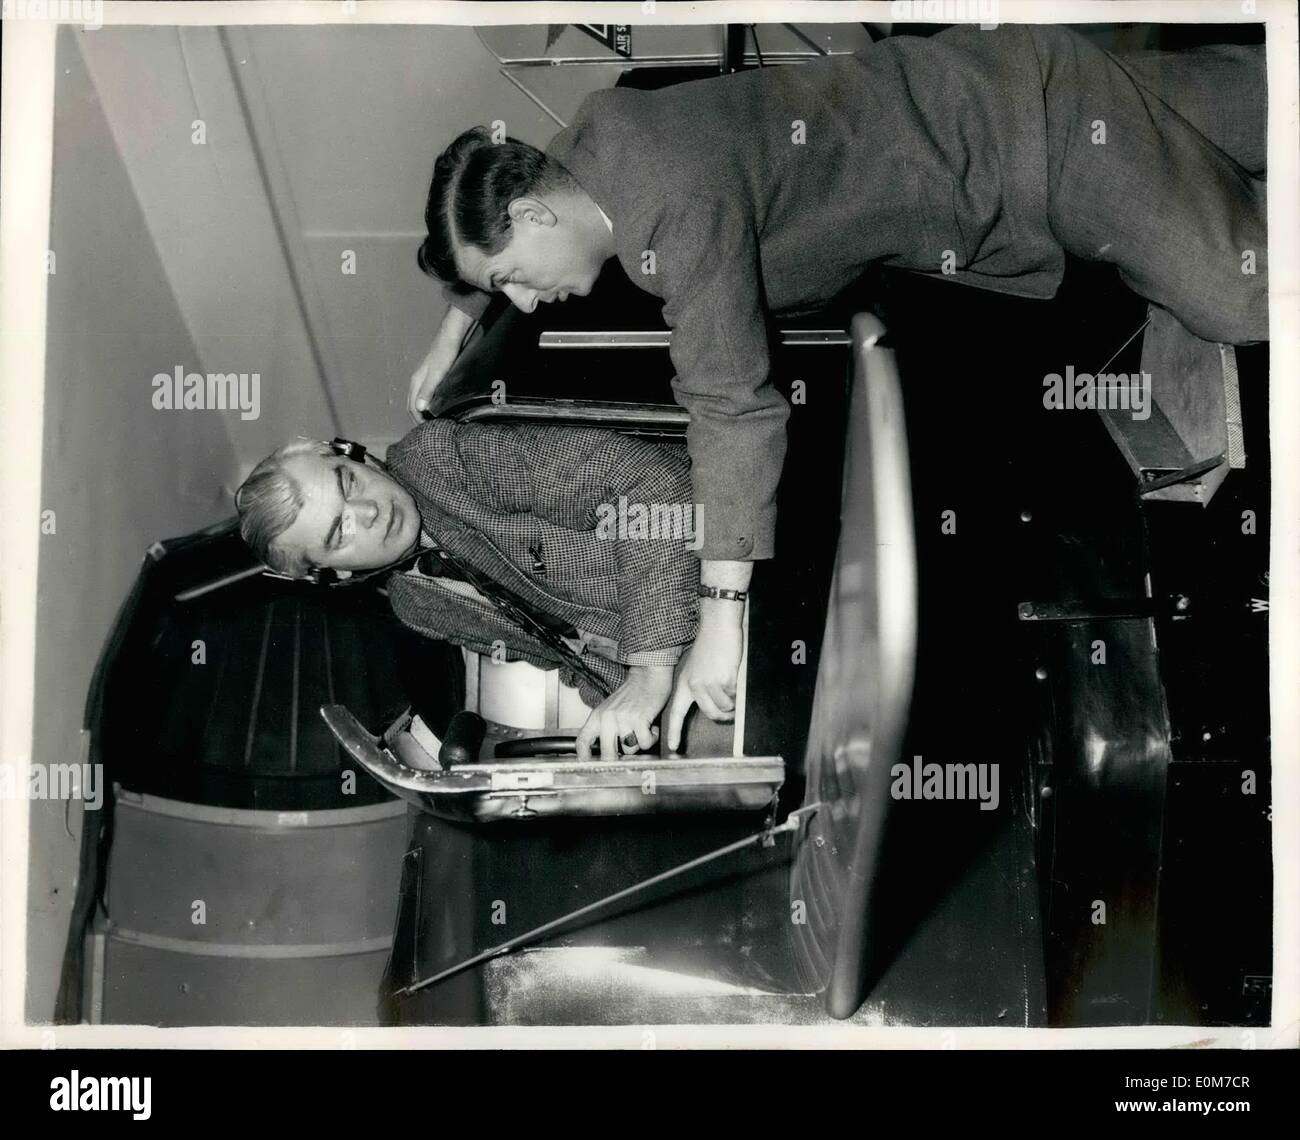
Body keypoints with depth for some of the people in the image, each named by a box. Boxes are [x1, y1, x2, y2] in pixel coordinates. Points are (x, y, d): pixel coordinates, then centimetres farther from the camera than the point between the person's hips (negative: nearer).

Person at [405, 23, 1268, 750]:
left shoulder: (678, 209, -35)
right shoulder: (594, 135, -8)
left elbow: (735, 404, -41)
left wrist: (721, 616, -42)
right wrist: (461, 315, 8)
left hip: (1026, 133, -8)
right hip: (975, 86, 8)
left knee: (1234, 292, -6)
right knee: (1206, 102, 25)